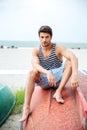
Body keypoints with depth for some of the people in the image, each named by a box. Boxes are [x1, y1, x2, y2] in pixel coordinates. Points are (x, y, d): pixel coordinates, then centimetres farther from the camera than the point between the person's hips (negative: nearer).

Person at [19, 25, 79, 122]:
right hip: (44, 81, 1)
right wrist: (47, 73, -45)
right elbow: (35, 65, -24)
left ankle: (58, 92, -28)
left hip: (58, 80, 0)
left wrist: (74, 75, -46)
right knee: (32, 73, -31)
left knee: (70, 62, -23)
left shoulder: (58, 48, -10)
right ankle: (26, 108, -36)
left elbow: (73, 57, -28)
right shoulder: (36, 51, -4)